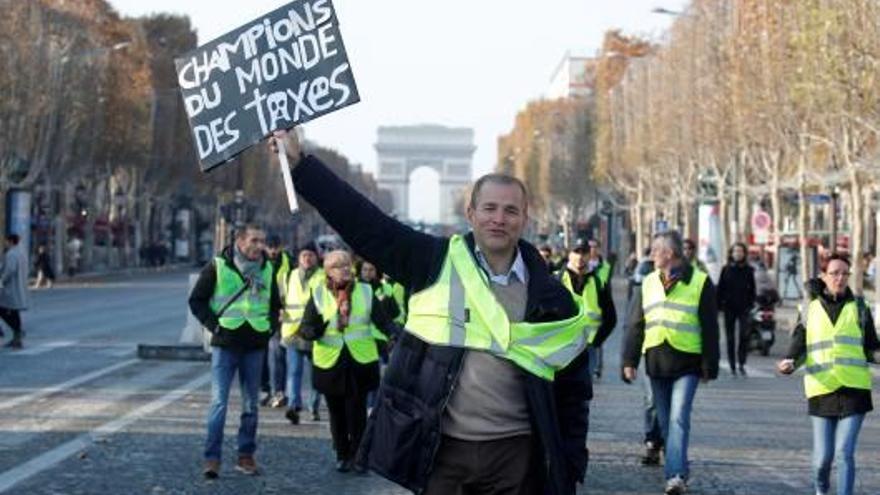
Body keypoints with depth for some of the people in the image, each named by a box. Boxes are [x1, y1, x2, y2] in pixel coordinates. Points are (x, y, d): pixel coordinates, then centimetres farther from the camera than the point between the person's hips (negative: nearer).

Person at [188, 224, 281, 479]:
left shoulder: (267, 270, 8)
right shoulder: (217, 267, -5)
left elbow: (275, 304, 21)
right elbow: (196, 300, 0)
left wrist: (270, 327, 6)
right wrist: (214, 324, -8)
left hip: (255, 346, 4)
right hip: (225, 343, -4)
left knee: (251, 403, 9)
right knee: (218, 401, -9)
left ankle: (246, 455, 18)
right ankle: (212, 458, -6)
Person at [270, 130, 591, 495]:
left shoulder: (550, 299, 5)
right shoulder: (435, 263, 2)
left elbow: (572, 390, 9)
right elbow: (361, 221, -1)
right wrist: (300, 163, -5)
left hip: (514, 453, 1)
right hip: (441, 450, -1)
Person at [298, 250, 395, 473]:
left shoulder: (365, 292, 2)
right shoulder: (318, 295, 0)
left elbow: (383, 321, -2)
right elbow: (305, 327, -4)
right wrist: (314, 330, -28)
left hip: (361, 362, 0)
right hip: (330, 363, 1)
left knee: (357, 411, -2)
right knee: (337, 412, 9)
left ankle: (358, 455, 10)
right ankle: (342, 455, 22)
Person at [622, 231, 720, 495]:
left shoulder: (700, 282, -1)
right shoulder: (648, 283, 12)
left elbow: (710, 328, -1)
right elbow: (635, 325, 11)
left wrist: (710, 365, -3)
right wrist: (629, 360, 4)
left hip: (686, 363, -5)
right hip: (656, 362, 5)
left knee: (679, 419, -15)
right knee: (665, 421, 10)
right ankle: (679, 469, 23)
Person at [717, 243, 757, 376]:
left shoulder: (748, 270, 6)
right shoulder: (726, 270, 5)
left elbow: (752, 290, 9)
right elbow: (720, 289, 5)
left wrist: (751, 303, -2)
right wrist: (719, 305, -3)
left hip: (744, 308, -1)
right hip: (729, 307, 1)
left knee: (744, 335, -11)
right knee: (730, 337, 4)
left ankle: (741, 364, -2)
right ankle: (732, 366, 10)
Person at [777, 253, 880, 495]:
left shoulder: (859, 308, 8)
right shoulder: (810, 309, 7)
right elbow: (799, 345, 5)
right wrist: (790, 362, -15)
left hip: (854, 390, 0)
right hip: (822, 388, 0)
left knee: (845, 452, -9)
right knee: (823, 455, 3)